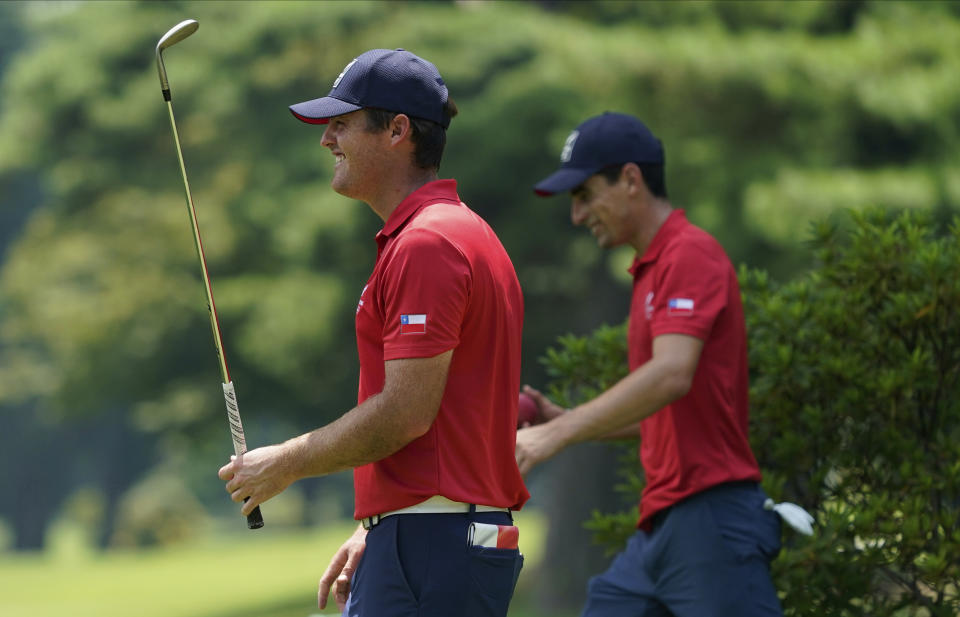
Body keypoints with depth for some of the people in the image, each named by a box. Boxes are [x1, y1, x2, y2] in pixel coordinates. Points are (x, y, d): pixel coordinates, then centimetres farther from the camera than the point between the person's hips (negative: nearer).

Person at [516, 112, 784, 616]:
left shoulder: (691, 255, -10)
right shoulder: (650, 272, 20)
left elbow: (672, 375, -26)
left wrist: (558, 435, -28)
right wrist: (563, 420, 13)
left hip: (710, 521, -10)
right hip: (660, 529, 10)